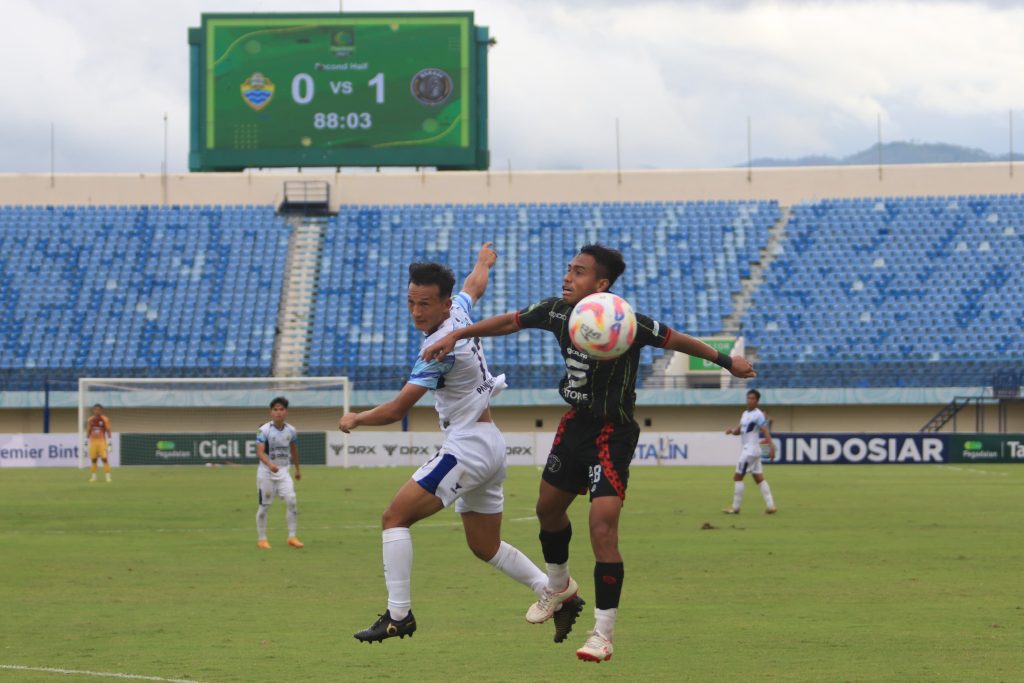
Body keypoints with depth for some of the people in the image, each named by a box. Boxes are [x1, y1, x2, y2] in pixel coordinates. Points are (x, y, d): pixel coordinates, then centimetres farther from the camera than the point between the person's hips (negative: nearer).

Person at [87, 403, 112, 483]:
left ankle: (108, 476, -9)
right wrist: (88, 440, 13)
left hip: (102, 441, -3)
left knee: (104, 458, -10)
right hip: (93, 441, 3)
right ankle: (93, 476, 14)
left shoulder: (104, 420, -2)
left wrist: (109, 440, -7)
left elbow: (108, 431, -1)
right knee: (93, 459, 6)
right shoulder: (90, 420, 8)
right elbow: (89, 431, 15)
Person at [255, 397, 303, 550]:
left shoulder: (291, 431, 2)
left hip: (283, 471, 3)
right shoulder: (264, 430, -13)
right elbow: (260, 452, -23)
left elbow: (294, 450, 18)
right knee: (264, 506, 3)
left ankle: (292, 537, -2)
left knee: (292, 501, -10)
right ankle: (261, 539, 16)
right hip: (266, 472, -3)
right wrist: (270, 464, -41)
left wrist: (298, 469, 25)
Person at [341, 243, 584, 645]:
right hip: (489, 447, 10)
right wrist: (483, 262, 52)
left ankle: (398, 615, -16)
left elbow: (396, 410, -18)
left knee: (395, 518, -12)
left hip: (468, 446, -10)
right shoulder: (459, 311, 3)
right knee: (485, 548, 17)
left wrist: (354, 419, -1)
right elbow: (474, 286, 30)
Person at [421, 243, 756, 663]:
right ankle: (559, 585, 52)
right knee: (548, 508, 23)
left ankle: (603, 635, -9)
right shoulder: (558, 311, -8)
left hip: (613, 433, -7)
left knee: (602, 527, -17)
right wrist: (456, 336, 1)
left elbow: (677, 341, -12)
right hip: (576, 423, 7)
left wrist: (726, 362, -6)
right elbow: (508, 323, 5)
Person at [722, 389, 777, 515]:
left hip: (750, 451, -9)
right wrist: (732, 431, -3)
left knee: (737, 477, -5)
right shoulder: (745, 414, 14)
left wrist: (771, 447, -31)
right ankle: (770, 506, 7)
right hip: (747, 449, 9)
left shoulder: (758, 415, -13)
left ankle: (735, 507, 0)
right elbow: (740, 430, 19)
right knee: (758, 478, 8)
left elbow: (765, 431, -20)